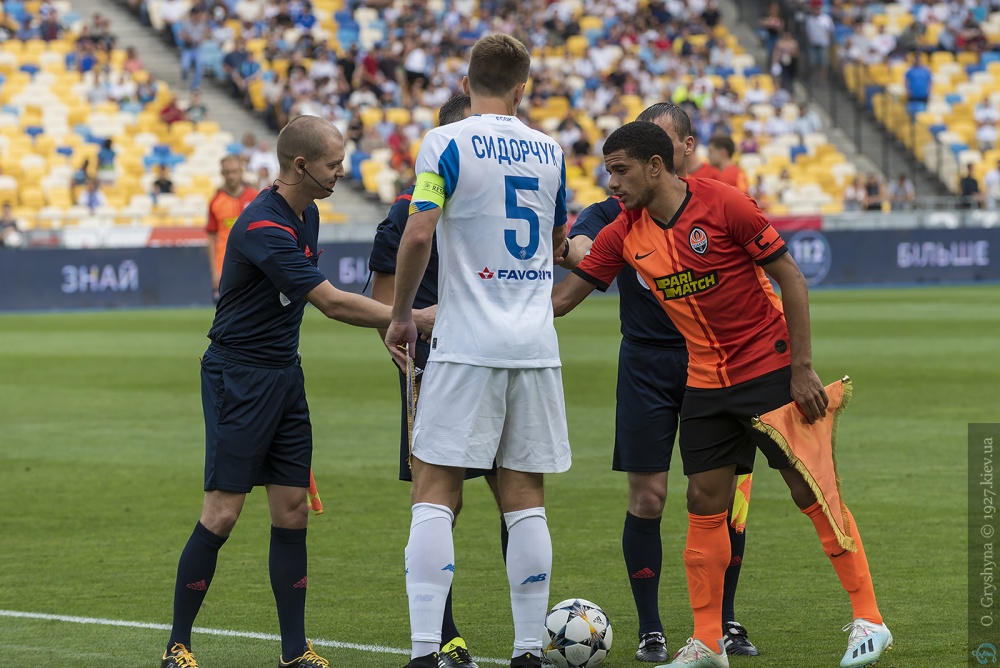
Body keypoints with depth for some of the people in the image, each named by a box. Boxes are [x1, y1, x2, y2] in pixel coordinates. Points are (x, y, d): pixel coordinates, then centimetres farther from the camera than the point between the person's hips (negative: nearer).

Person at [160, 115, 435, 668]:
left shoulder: (307, 215, 8)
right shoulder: (263, 226, -22)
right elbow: (332, 302, -26)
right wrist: (413, 319, -22)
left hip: (284, 373, 9)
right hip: (237, 377, -9)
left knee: (292, 513, 4)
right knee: (222, 514, -9)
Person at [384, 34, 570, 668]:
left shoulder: (446, 144, -4)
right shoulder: (550, 151, 10)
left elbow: (418, 235, -13)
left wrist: (401, 315, 0)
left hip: (467, 346, -4)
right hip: (537, 347, 4)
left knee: (435, 494, -3)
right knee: (526, 498, 7)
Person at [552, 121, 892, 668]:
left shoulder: (724, 205, -15)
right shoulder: (623, 236, 1)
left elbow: (789, 276, -12)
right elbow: (561, 298, 6)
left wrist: (802, 368, -15)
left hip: (770, 370, -5)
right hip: (704, 382, 5)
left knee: (811, 492, -5)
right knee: (704, 504, 2)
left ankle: (868, 621, 4)